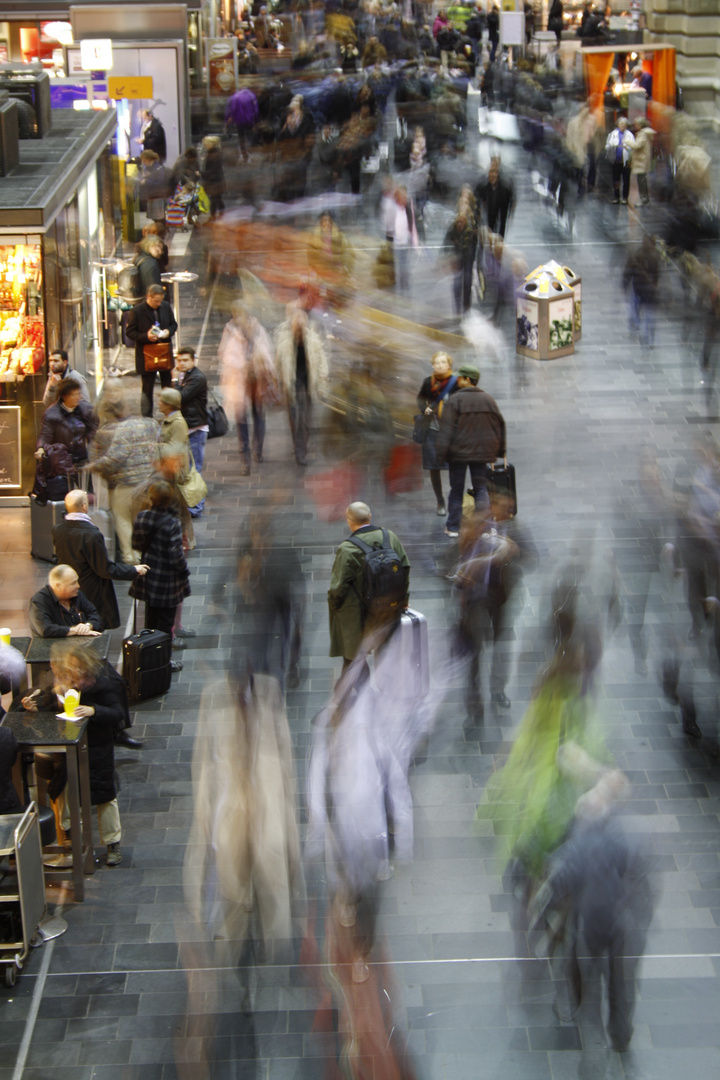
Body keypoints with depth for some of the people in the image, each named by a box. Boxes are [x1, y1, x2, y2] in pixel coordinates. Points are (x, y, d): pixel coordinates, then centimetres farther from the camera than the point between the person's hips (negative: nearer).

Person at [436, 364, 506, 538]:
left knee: (456, 489, 8)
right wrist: (500, 450, 20)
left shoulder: (454, 400, -11)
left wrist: (442, 454, -13)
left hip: (458, 452, -3)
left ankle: (453, 527, 11)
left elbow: (446, 429, -15)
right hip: (482, 452, 3)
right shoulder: (488, 400, 4)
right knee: (481, 488, 9)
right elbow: (500, 426, 11)